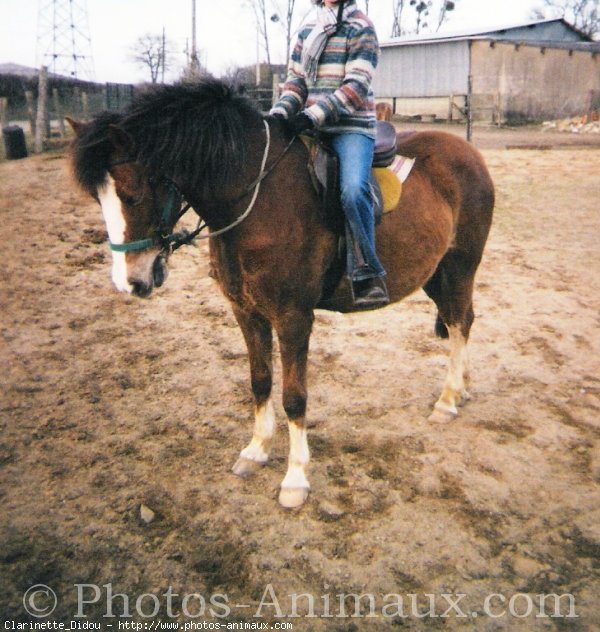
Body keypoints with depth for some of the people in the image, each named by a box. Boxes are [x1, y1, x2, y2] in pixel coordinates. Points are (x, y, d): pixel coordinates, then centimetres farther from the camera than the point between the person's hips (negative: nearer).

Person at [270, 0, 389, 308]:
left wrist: (313, 115, -21)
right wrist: (281, 111, -5)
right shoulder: (308, 28, 17)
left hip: (352, 128, -6)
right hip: (312, 127, 7)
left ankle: (367, 275, -24)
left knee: (353, 189, -31)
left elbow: (356, 86, -11)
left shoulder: (361, 28, 0)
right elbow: (296, 79, 15)